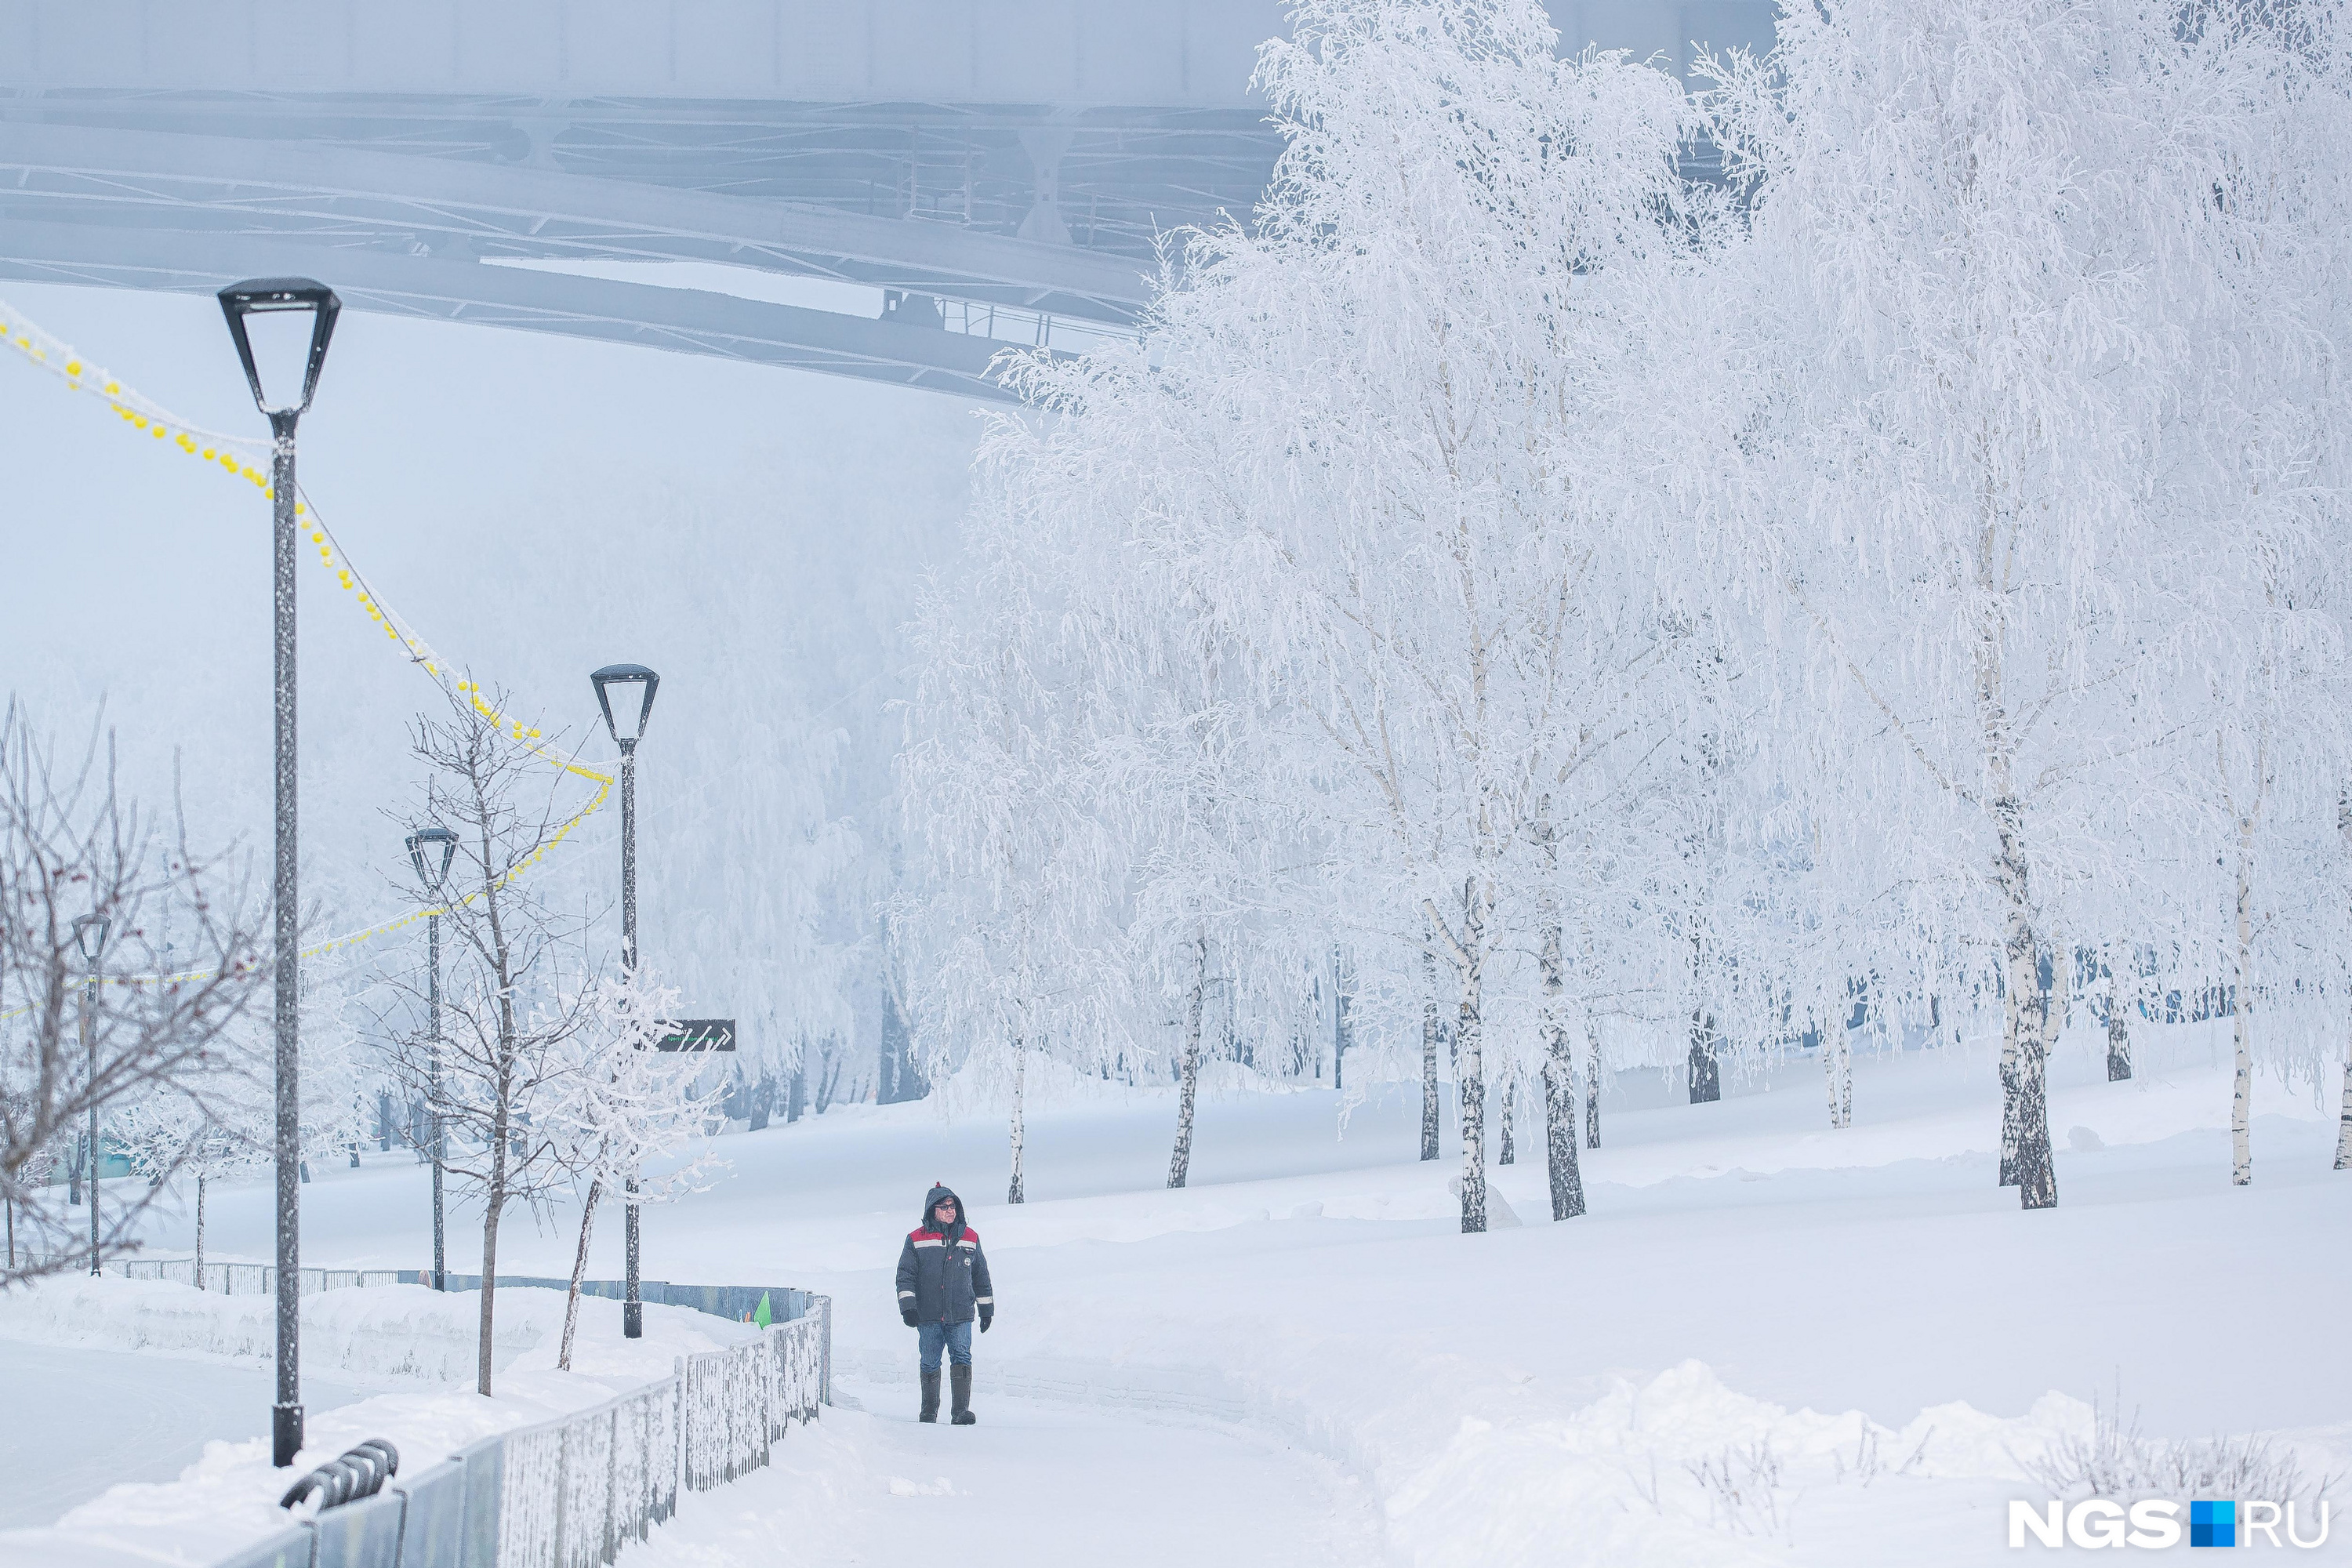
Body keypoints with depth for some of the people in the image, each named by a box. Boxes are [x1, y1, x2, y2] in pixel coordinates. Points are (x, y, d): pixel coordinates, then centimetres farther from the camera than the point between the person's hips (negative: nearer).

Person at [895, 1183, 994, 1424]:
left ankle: (961, 1411, -17)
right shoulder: (917, 1240, 3)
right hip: (928, 1316, -1)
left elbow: (981, 1276, 18)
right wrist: (908, 1306, -8)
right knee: (930, 1364, 4)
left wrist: (986, 1310, 17)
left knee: (962, 1358, -13)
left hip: (961, 1314, 1)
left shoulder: (970, 1238, 10)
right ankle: (929, 1413, 18)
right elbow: (905, 1275, 4)